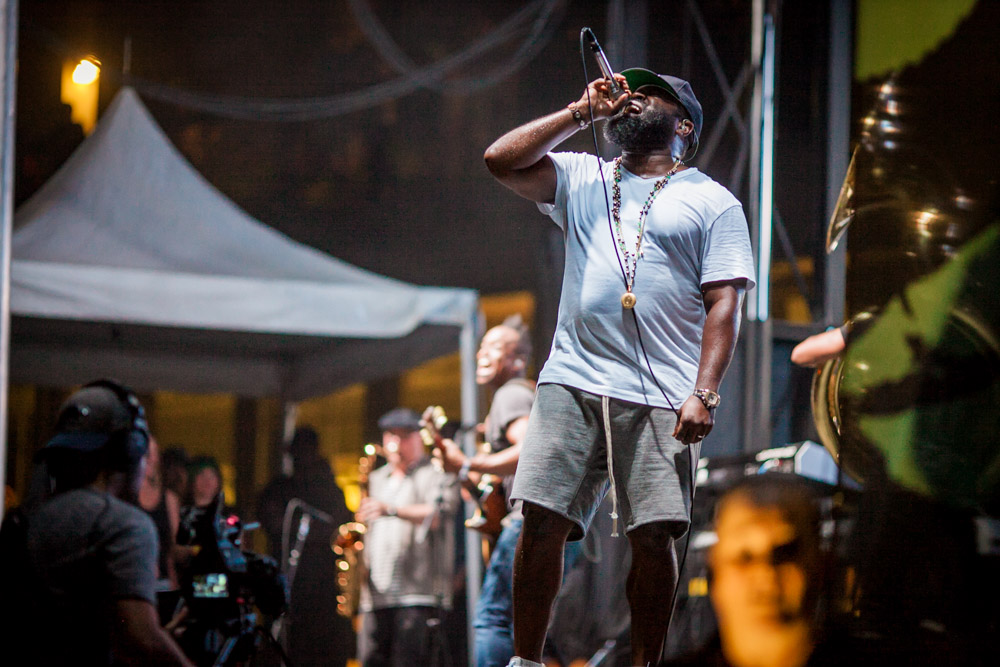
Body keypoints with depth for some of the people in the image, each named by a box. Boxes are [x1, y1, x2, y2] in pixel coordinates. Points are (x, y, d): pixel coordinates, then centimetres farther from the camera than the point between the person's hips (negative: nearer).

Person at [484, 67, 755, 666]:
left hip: (661, 398, -2)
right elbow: (502, 160, 5)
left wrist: (704, 394, -9)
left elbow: (724, 305, 2)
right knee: (543, 521, -6)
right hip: (573, 383, 2)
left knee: (654, 537, -8)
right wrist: (583, 112, 8)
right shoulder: (583, 179, 19)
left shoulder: (713, 202, 10)